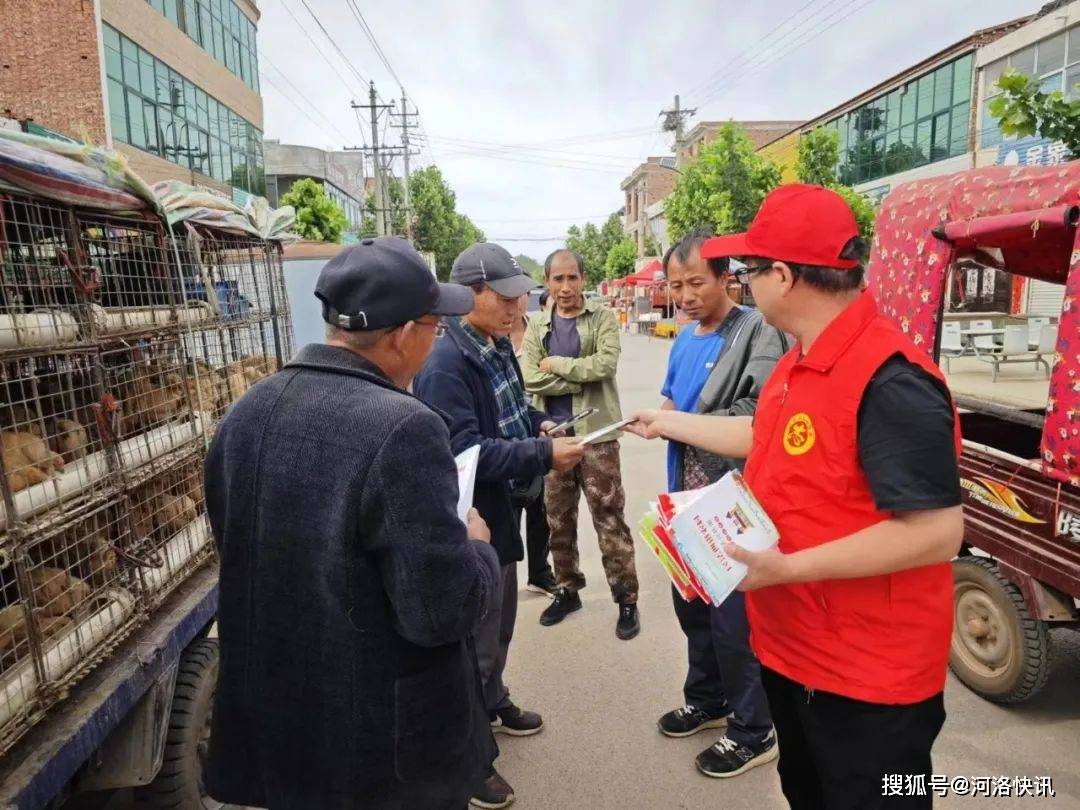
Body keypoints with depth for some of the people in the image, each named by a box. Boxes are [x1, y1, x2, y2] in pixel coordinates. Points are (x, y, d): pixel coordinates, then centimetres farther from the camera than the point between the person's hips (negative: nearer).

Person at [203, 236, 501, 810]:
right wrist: (476, 546, -5)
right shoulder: (402, 428, -27)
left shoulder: (242, 416, -4)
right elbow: (442, 611, -26)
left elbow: (239, 550, 9)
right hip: (387, 746, -5)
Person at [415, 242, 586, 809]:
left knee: (500, 623, 25)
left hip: (503, 510, 9)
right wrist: (544, 456, -28)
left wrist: (539, 425, 0)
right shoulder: (444, 367, -25)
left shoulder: (499, 348, 5)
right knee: (474, 638, 6)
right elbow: (466, 452, -29)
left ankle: (492, 704, 49)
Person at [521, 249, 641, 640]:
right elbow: (531, 379, -8)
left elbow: (606, 364, -17)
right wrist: (583, 380, -14)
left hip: (596, 432, -3)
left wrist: (556, 364, -11)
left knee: (609, 517, 1)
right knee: (559, 519, 14)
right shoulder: (537, 325, 6)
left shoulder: (602, 317, -1)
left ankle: (626, 599, 14)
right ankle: (567, 590, 31)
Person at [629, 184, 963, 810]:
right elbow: (768, 438, 20)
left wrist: (787, 567, -29)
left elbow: (938, 533, -29)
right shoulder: (803, 361, 4)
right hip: (793, 647, 9)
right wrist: (668, 422, 25)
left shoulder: (889, 380, -28)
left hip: (867, 675, -9)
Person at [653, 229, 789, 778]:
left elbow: (760, 414, -24)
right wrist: (664, 411, 1)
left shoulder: (758, 331, -15)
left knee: (734, 619, 3)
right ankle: (707, 700, 42)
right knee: (691, 604, 20)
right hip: (691, 499, 8)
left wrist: (677, 422, -21)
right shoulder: (684, 339, 10)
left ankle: (753, 732, 25)